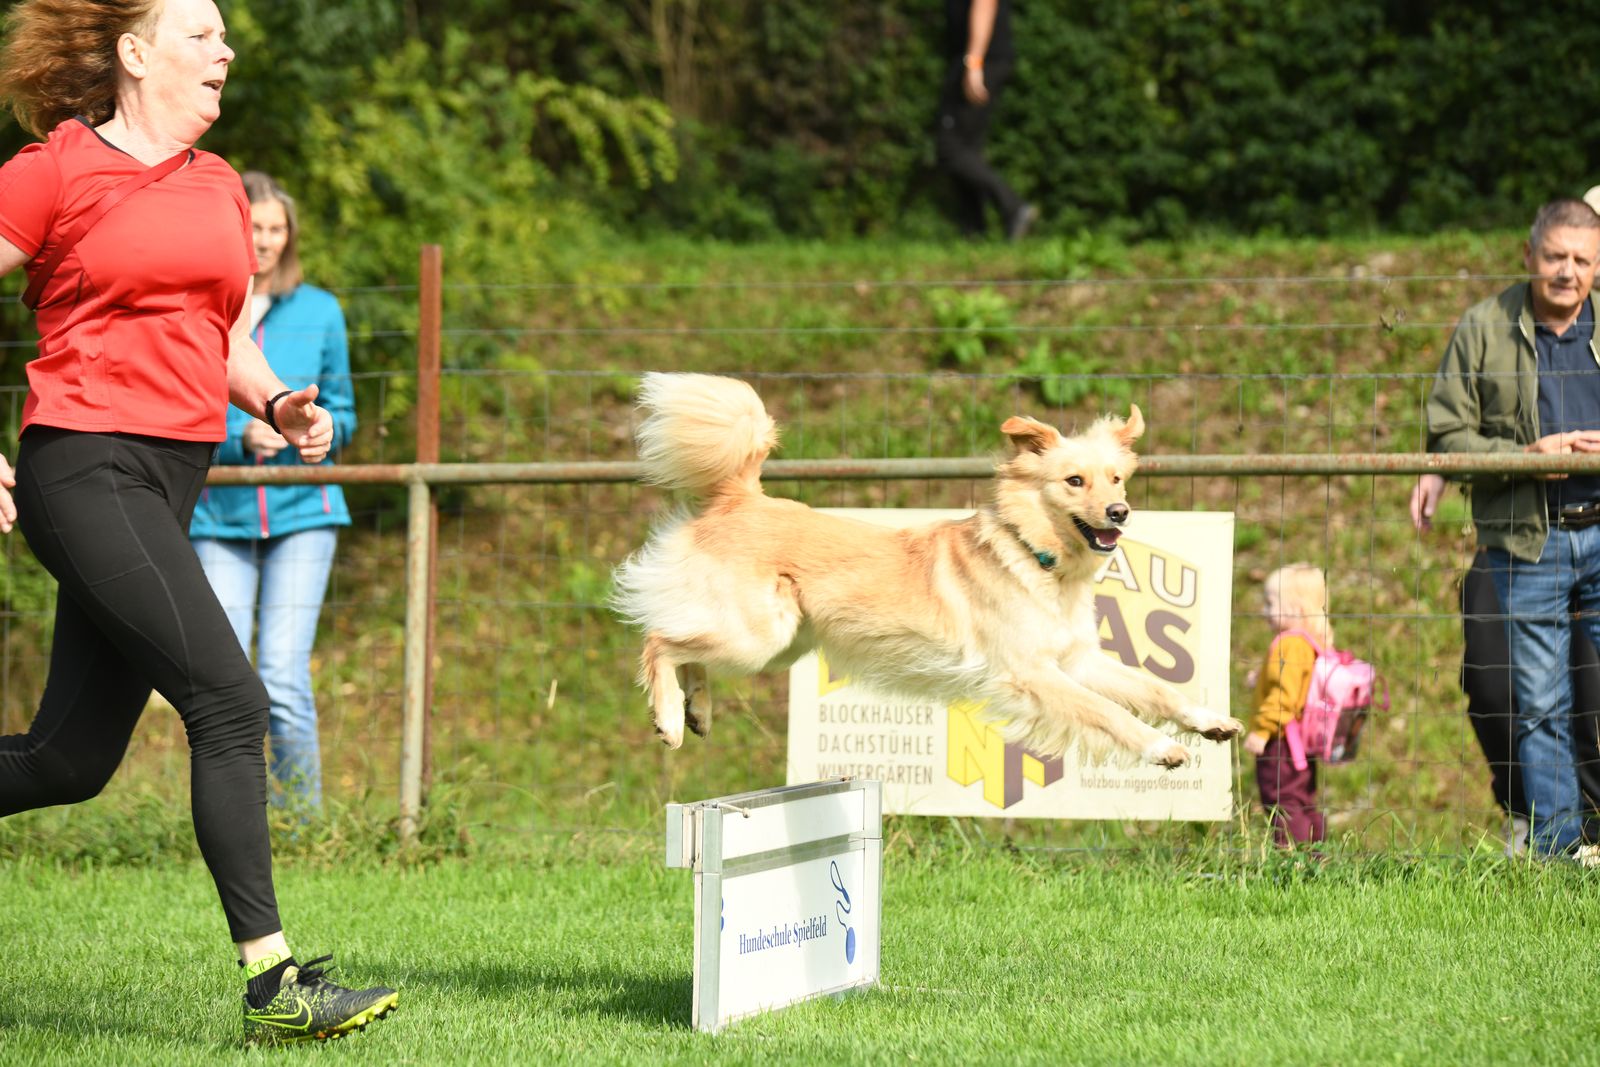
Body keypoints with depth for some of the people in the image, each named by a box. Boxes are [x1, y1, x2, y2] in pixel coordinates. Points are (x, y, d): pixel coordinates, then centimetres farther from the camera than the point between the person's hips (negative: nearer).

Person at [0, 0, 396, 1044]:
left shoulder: (218, 185, 17)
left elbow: (229, 343, 24)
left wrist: (278, 403, 2)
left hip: (171, 484, 8)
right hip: (86, 471, -8)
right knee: (231, 702, -16)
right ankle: (274, 982, -14)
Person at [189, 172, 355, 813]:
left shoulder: (318, 312, 9)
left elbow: (342, 414, 16)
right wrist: (238, 438, -15)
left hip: (301, 514, 0)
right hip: (218, 516, 0)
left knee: (283, 676, -12)